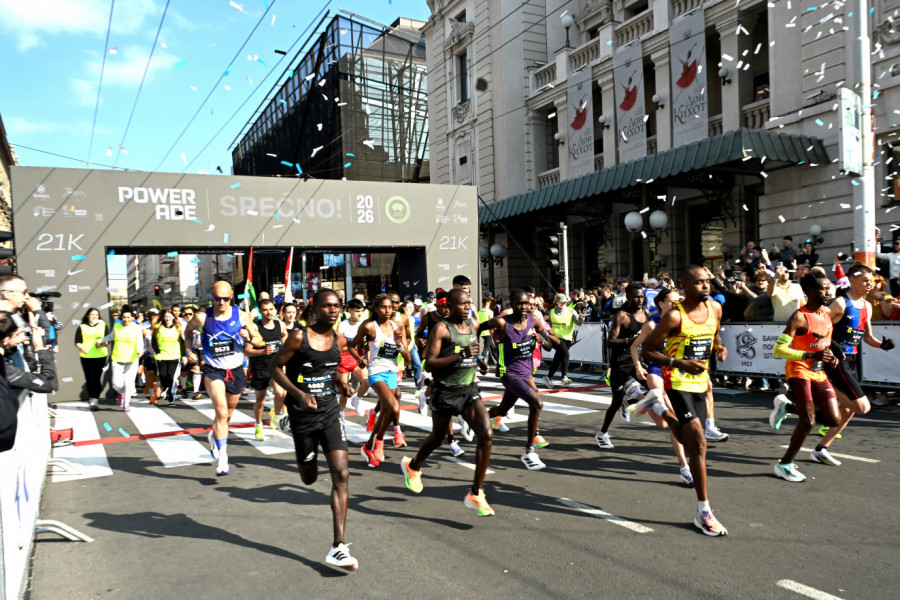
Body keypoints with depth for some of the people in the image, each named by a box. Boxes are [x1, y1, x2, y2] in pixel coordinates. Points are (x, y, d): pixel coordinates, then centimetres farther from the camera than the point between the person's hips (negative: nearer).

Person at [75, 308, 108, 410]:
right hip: (86, 356, 2)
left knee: (96, 377, -12)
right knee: (89, 378, 6)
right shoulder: (82, 327, 12)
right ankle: (91, 398, 20)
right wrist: (81, 347, -17)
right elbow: (77, 342, 4)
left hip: (100, 356, -2)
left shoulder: (103, 325, 12)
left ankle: (95, 399, -13)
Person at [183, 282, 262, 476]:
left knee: (227, 415, 19)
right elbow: (187, 331, 14)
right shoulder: (202, 317, -8)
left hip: (236, 371, 3)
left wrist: (249, 337, -20)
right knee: (221, 412, -21)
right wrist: (189, 350, 3)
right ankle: (222, 458, -18)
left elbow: (259, 341, 0)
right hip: (213, 370, -3)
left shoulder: (241, 316, -5)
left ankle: (214, 435, 51)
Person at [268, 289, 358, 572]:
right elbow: (274, 367, -10)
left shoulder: (339, 341, 3)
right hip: (303, 415, -3)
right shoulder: (299, 336, -12)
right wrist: (299, 394, -22)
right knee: (309, 478, 13)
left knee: (341, 473, -13)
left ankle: (338, 548, -11)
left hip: (330, 412, 3)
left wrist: (340, 383, 3)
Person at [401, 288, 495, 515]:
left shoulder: (473, 325, 7)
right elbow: (429, 364, -20)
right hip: (446, 392, -5)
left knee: (486, 435, -13)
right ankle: (412, 466, 48)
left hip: (469, 388, 5)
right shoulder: (441, 329, -14)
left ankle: (475, 494, -3)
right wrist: (461, 355, -27)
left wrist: (479, 360, 7)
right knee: (437, 439, 15)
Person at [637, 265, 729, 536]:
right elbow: (647, 351, -14)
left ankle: (657, 406, 38)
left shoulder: (715, 308, 1)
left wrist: (719, 348, -2)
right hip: (678, 383, -7)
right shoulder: (674, 316, -18)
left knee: (690, 444, 14)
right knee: (699, 444, -12)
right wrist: (681, 363, -25)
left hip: (700, 383, 7)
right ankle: (704, 513, -2)